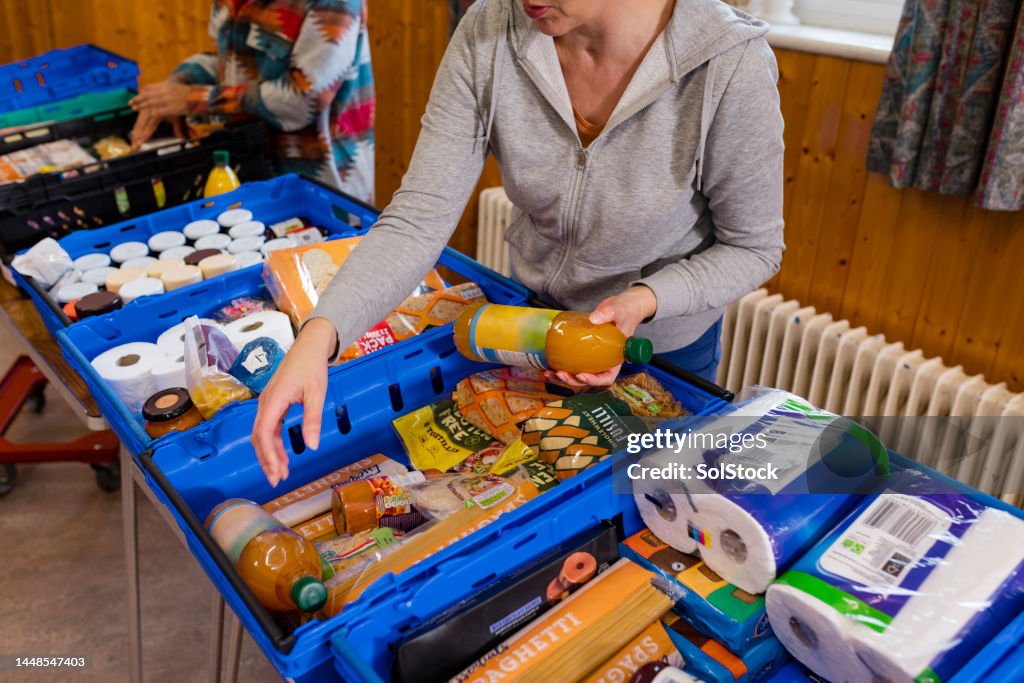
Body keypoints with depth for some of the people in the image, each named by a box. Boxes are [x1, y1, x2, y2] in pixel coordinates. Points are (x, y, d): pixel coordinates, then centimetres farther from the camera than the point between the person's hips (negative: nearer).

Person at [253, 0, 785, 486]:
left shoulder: (730, 65, -32)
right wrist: (319, 335, -39)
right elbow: (419, 218, -25)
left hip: (666, 341, -3)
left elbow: (752, 247, -17)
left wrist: (644, 300, -34)